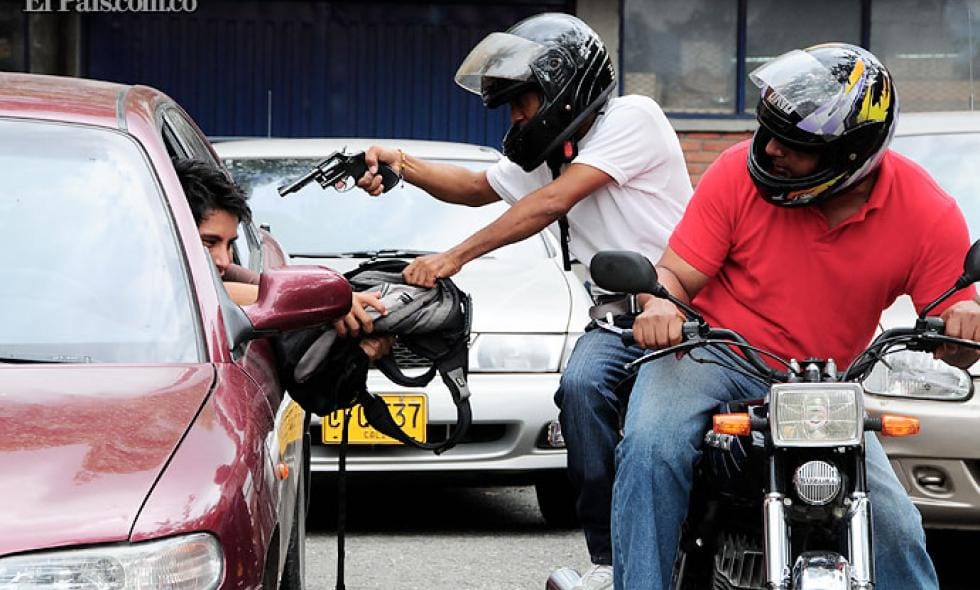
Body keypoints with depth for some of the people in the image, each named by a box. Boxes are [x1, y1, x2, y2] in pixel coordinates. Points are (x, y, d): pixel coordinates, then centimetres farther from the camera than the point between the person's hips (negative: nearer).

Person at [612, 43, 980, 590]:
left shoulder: (927, 213, -11)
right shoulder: (739, 172, -12)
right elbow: (675, 272, -7)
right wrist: (660, 304, -32)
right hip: (711, 355, -1)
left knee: (894, 527, -10)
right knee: (653, 447, -30)